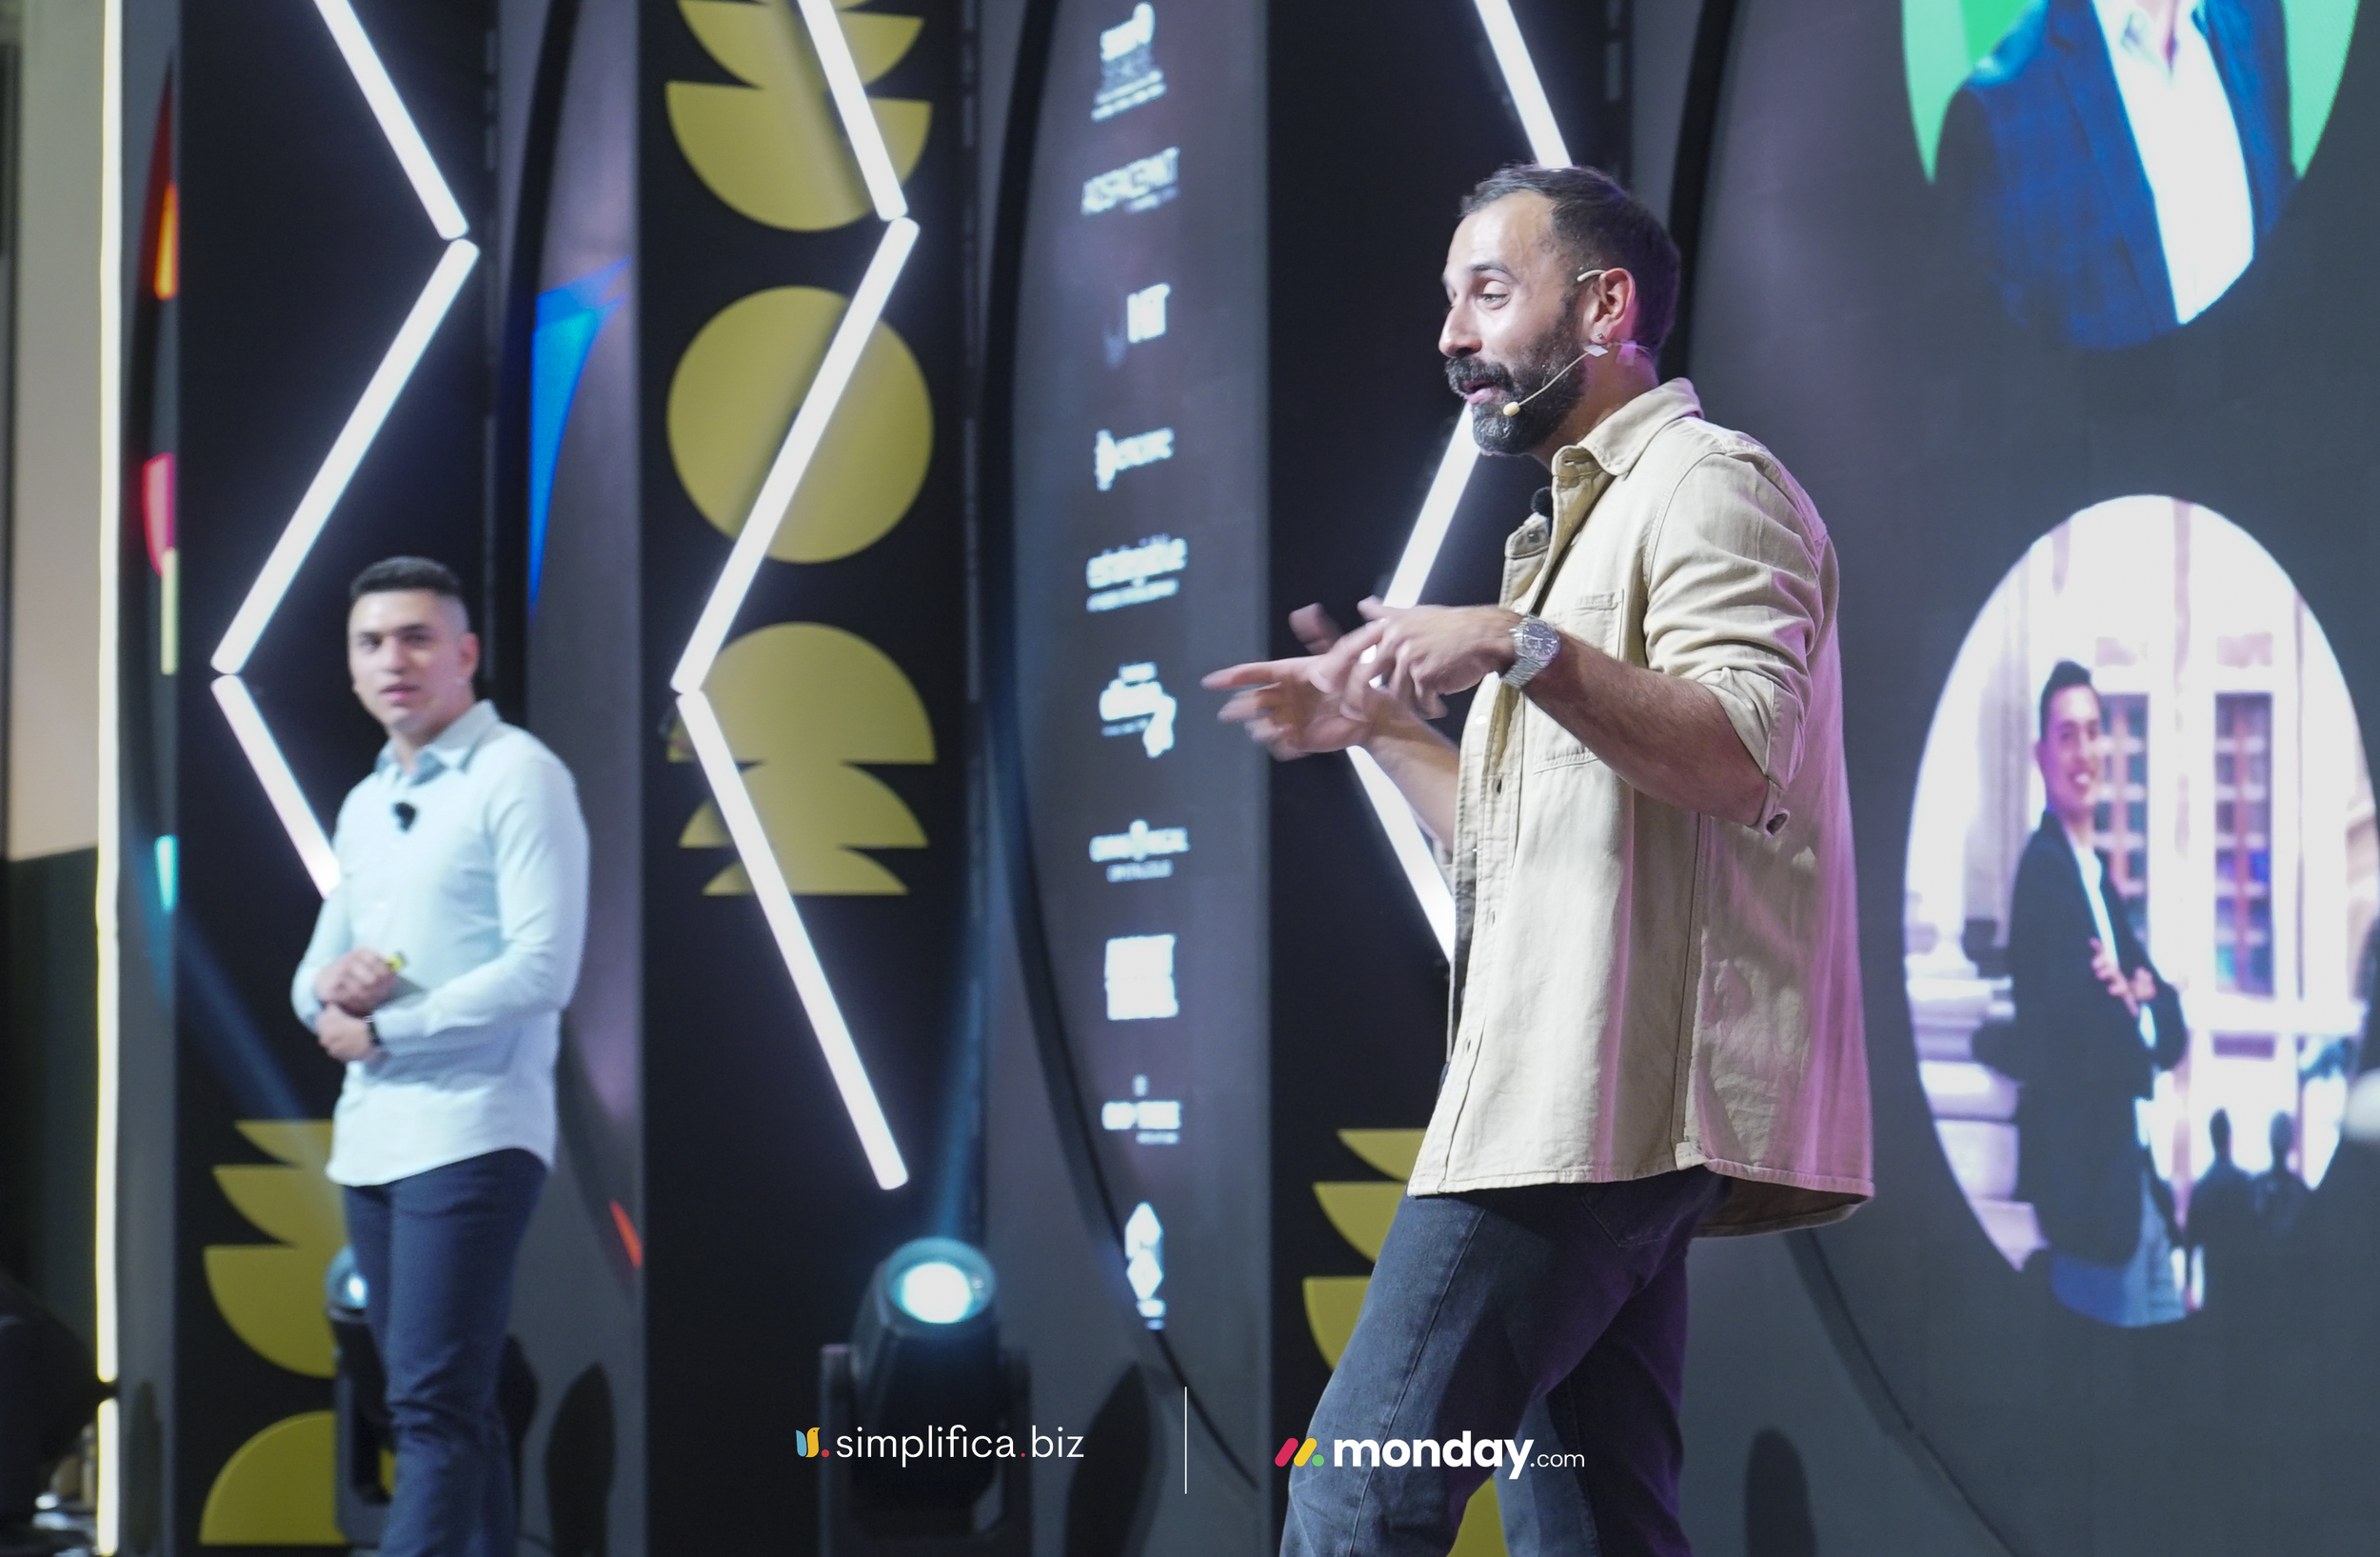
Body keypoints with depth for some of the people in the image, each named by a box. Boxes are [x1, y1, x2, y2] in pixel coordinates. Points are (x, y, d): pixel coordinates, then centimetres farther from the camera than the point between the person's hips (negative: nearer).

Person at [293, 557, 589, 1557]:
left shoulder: (517, 777, -7)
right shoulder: (362, 807, 17)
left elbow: (541, 969, -16)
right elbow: (314, 977, 20)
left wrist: (383, 1032, -11)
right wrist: (330, 988, -5)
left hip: (469, 1135, -8)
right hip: (369, 1138, 8)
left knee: (434, 1410, -13)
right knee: (449, 1407, 11)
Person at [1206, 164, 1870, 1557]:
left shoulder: (1705, 482, -3)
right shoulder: (1582, 526, 28)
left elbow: (1743, 756, -20)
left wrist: (1524, 648, -32)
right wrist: (1380, 727, 24)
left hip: (1603, 1100, -10)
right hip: (1574, 1109, 10)